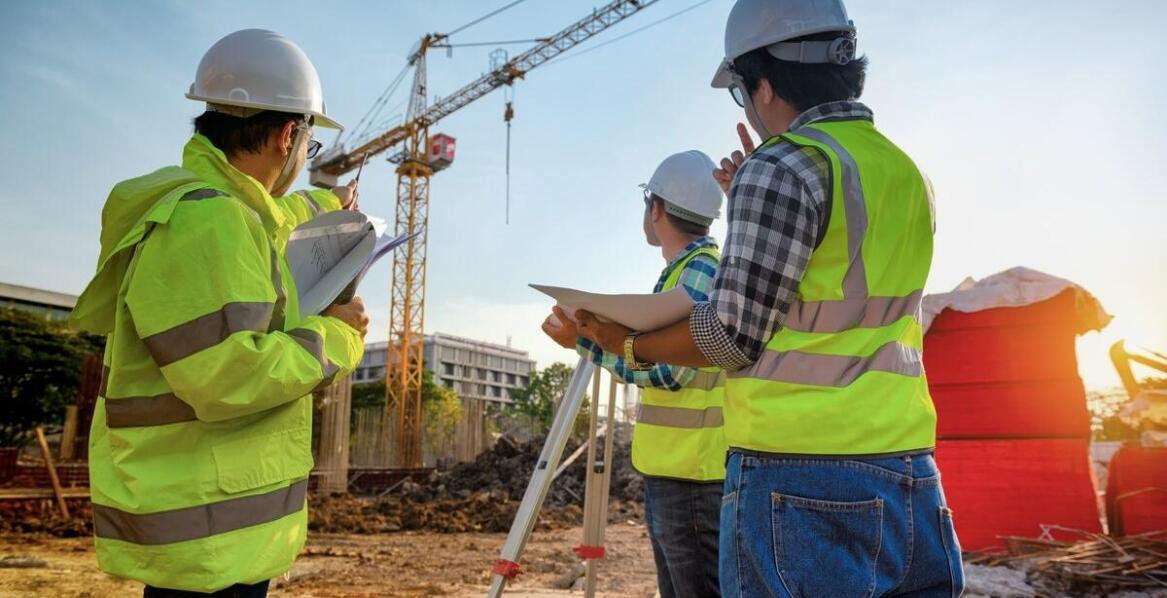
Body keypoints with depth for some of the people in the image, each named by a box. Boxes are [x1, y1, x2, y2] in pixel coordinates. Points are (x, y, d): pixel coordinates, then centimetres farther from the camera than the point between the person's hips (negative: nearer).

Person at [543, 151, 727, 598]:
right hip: (668, 468, 10)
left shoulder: (702, 270, -15)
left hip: (692, 472, -10)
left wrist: (583, 340, -15)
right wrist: (597, 331, 11)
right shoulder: (682, 270, 15)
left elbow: (668, 371, -21)